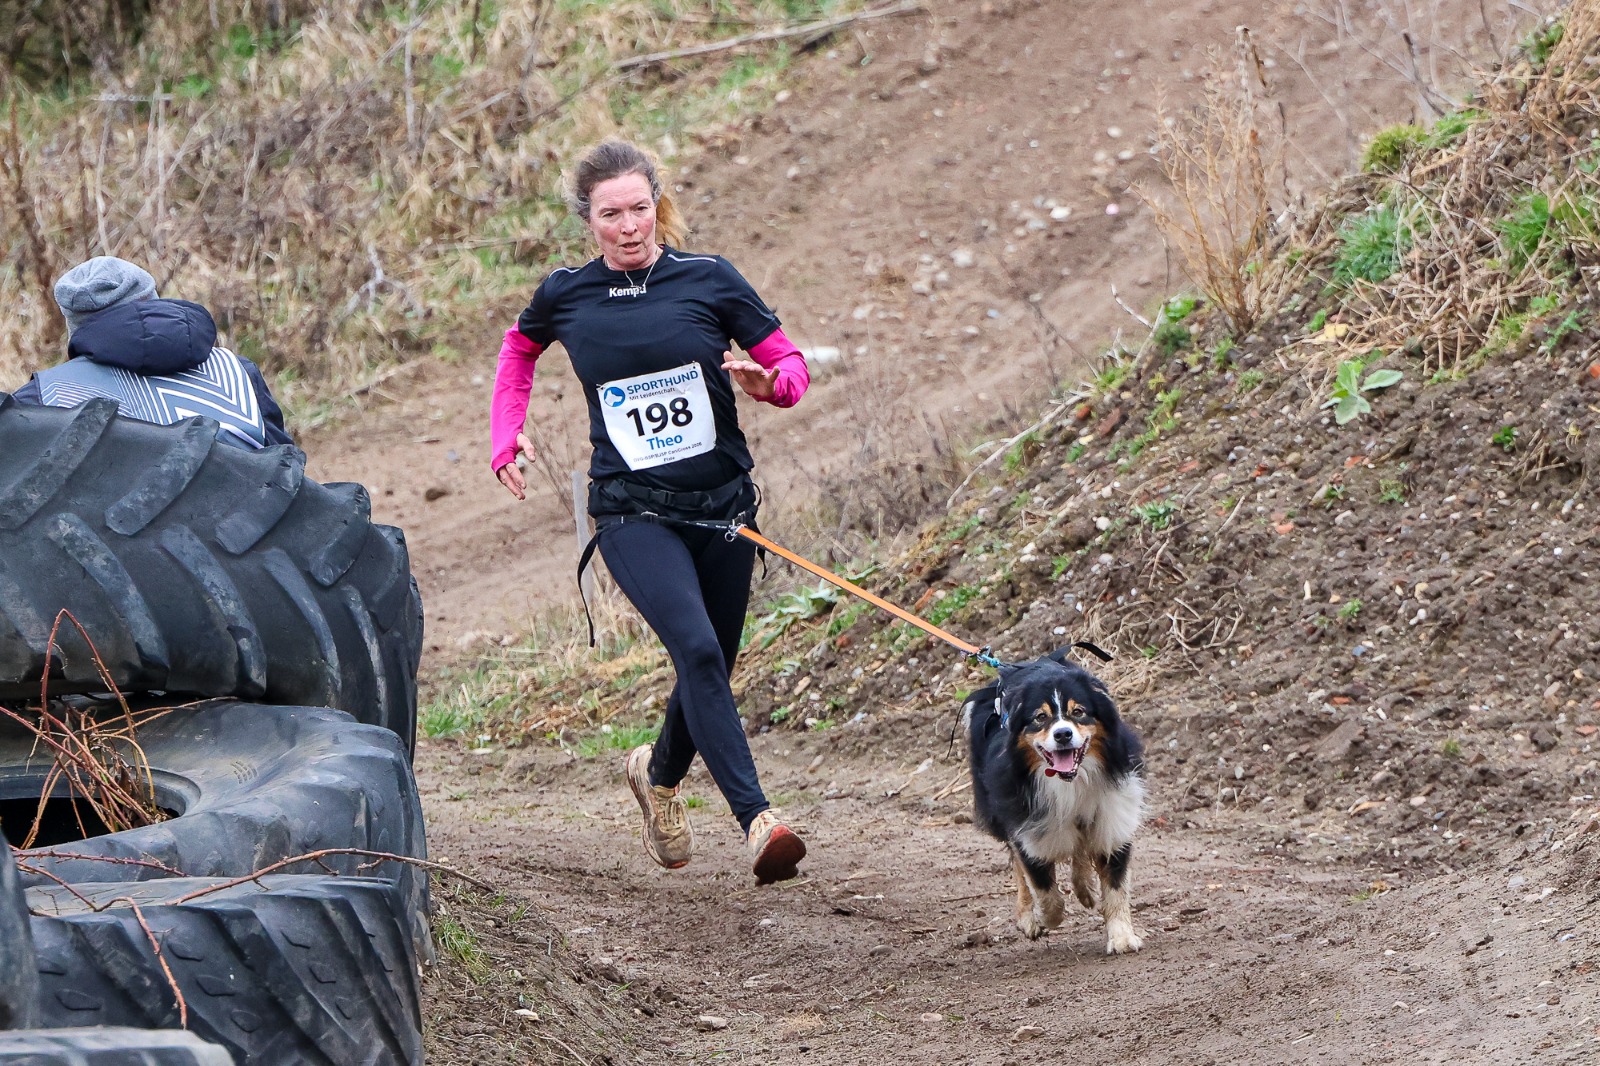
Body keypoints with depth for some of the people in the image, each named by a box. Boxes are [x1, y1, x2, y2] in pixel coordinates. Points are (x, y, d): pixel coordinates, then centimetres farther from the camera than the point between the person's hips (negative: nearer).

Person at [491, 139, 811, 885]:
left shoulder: (708, 280, -2)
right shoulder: (565, 296, 1)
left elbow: (792, 364, 4)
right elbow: (519, 349, 24)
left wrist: (768, 383, -18)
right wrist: (507, 435, 13)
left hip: (721, 506, 2)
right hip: (633, 514, -2)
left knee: (710, 672, 12)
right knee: (696, 648, -24)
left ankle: (659, 774, 44)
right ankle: (757, 821, -30)